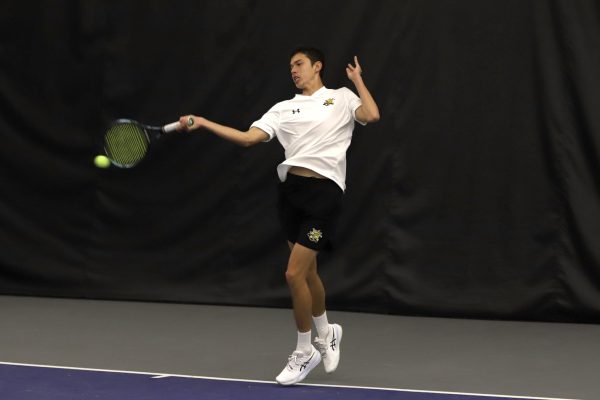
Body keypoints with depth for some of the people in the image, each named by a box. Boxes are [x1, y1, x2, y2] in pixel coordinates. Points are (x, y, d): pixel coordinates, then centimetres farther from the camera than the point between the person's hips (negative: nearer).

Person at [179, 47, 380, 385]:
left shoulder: (341, 98, 6)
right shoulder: (284, 109, 15)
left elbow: (372, 116, -12)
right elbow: (248, 138, 6)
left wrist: (357, 80, -2)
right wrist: (202, 123, -1)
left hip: (324, 191, -5)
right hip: (292, 189, 5)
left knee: (294, 274, -9)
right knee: (308, 272, 15)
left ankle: (305, 352, 7)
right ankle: (326, 333, 40)